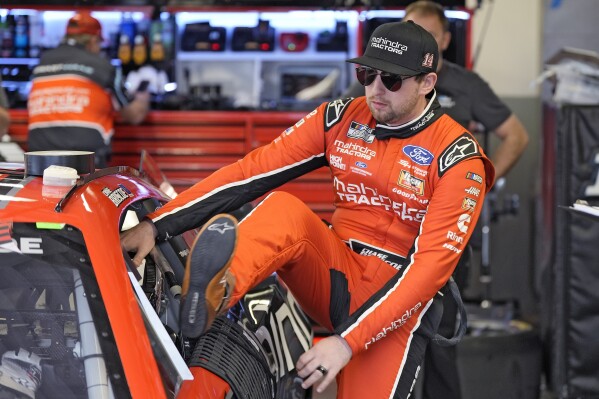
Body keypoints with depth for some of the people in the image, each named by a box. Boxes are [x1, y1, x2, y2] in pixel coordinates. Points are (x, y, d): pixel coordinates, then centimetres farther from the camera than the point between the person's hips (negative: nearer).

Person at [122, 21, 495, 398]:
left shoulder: (458, 158, -11)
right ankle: (214, 294, -56)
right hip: (335, 273, 2)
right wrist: (157, 225, -14)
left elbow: (432, 264, -19)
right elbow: (253, 171, -4)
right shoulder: (342, 118, 1)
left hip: (399, 296, -2)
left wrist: (348, 341, -28)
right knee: (283, 209, -29)